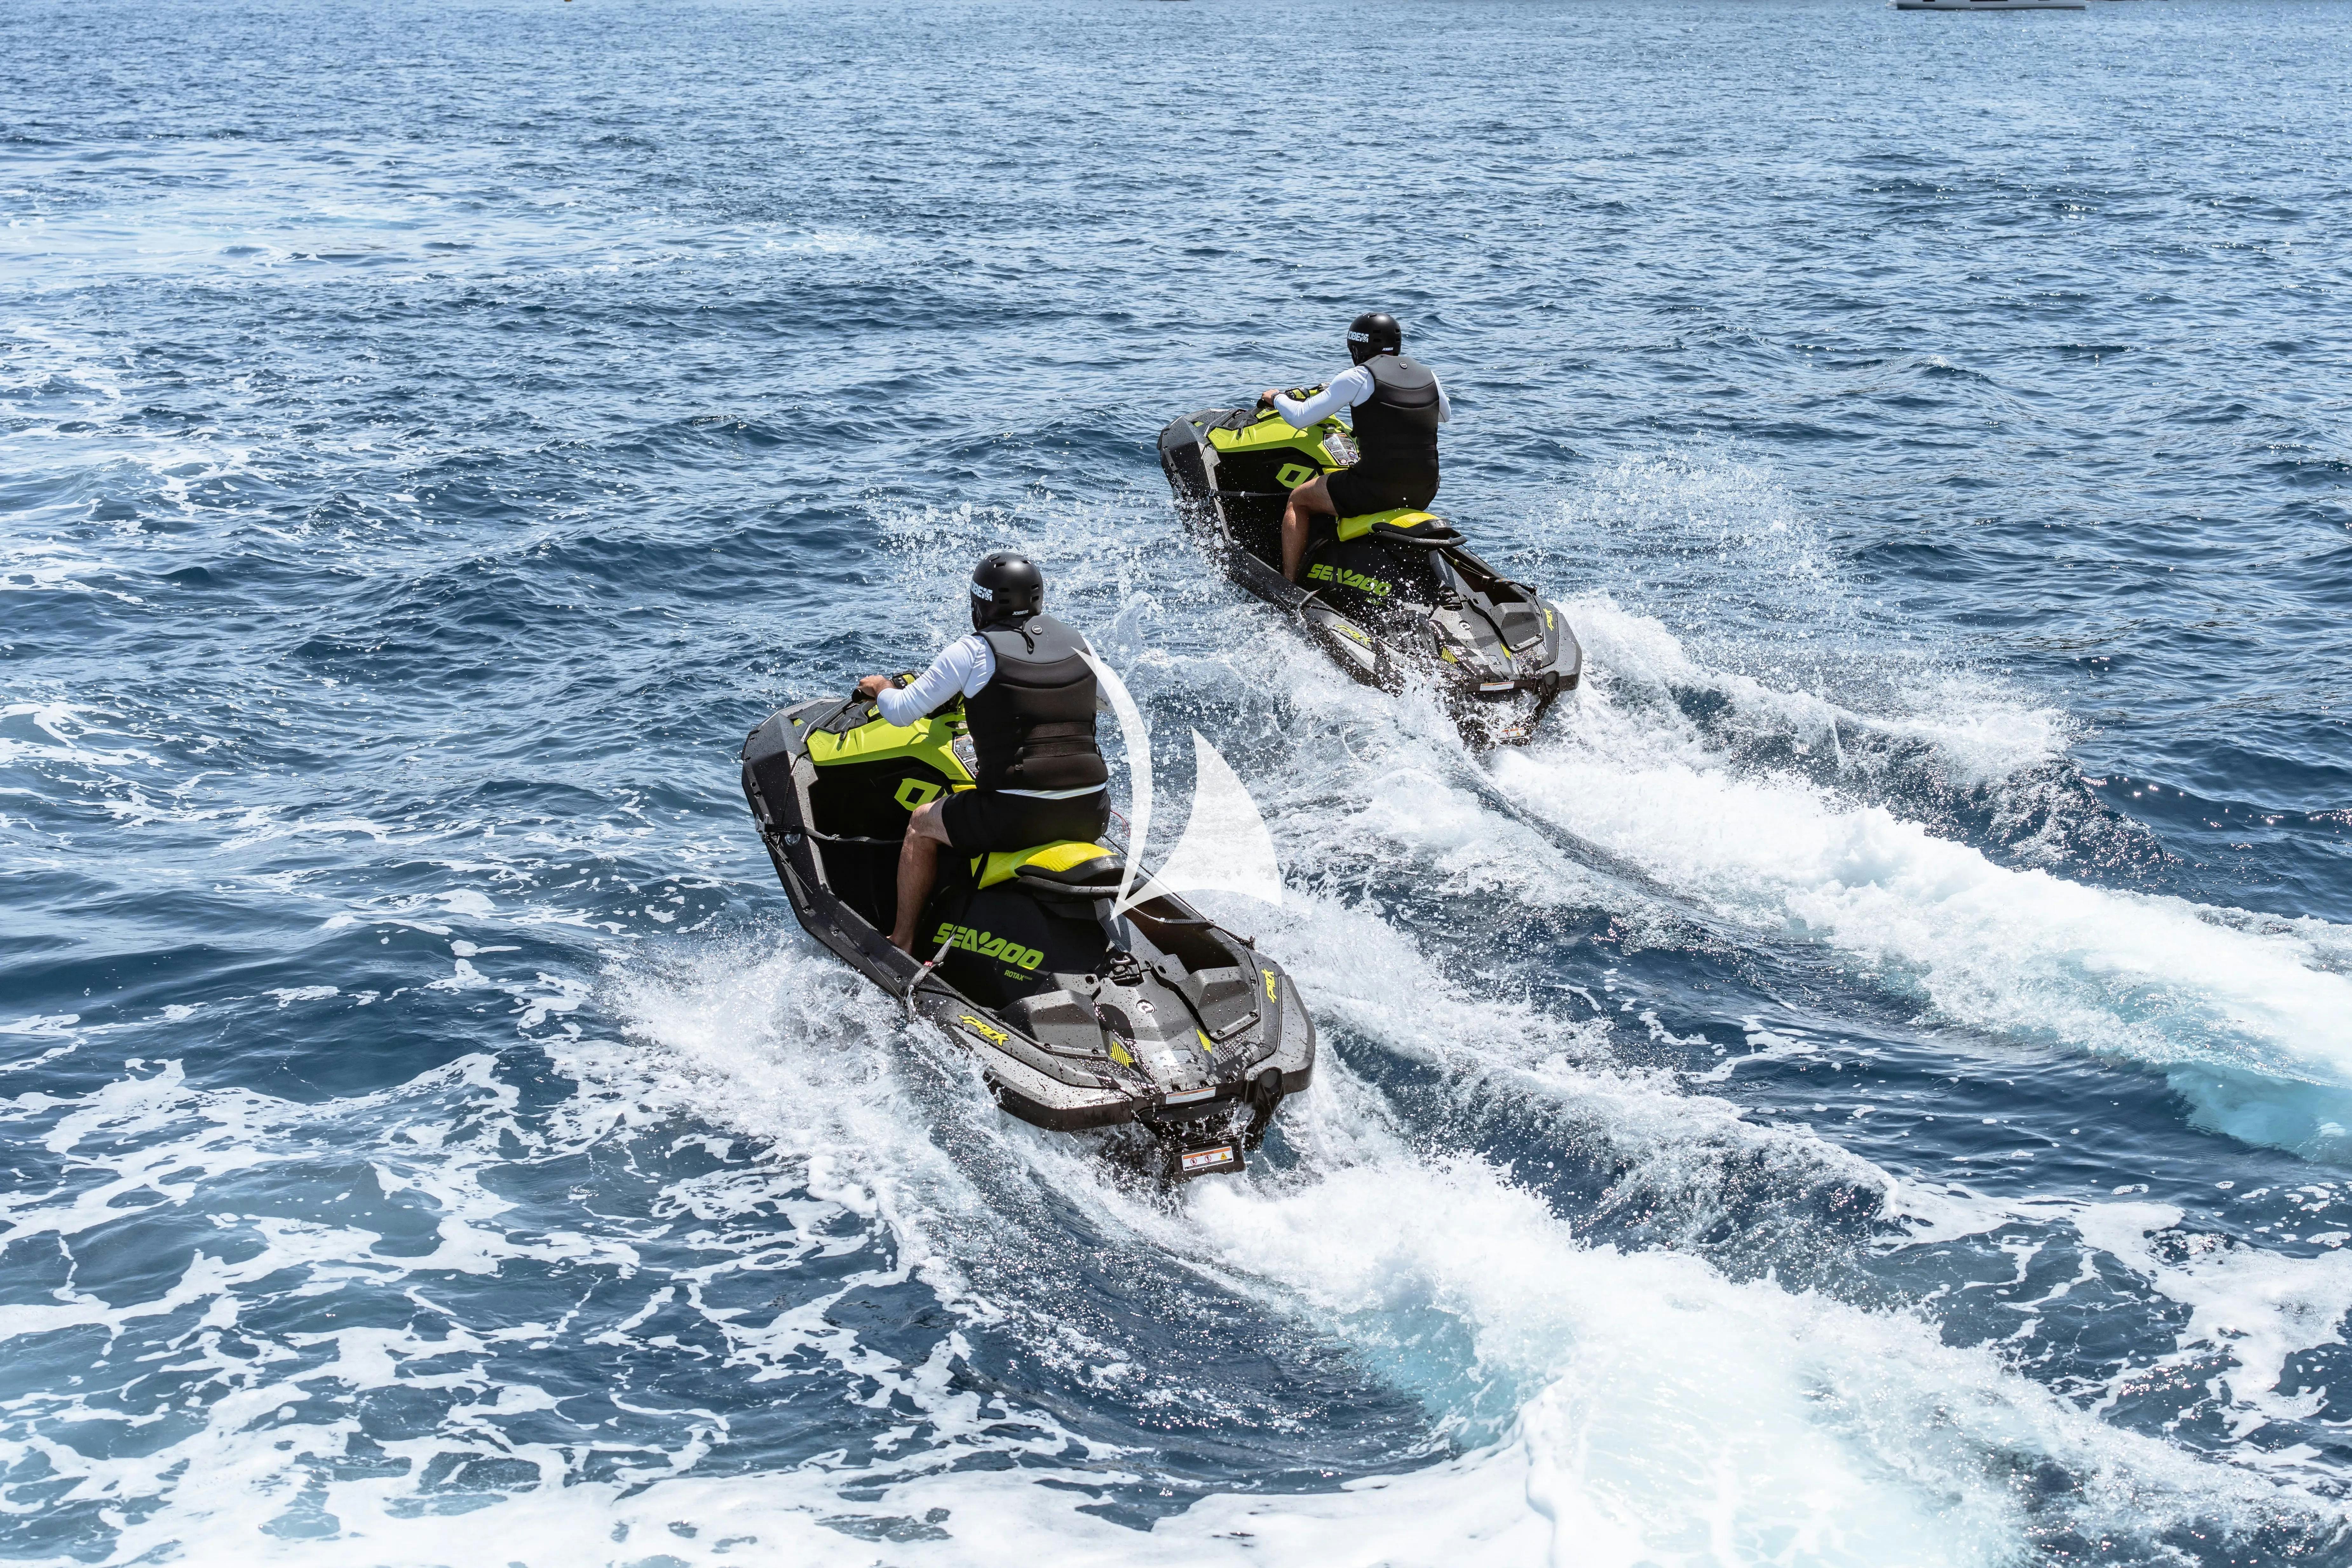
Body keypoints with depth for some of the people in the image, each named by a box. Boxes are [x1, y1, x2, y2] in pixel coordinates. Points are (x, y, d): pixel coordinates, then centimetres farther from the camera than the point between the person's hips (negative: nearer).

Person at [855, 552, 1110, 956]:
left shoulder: (974, 651, -3)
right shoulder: (1076, 642, 11)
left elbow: (901, 712, 0)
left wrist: (882, 689, 24)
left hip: (1017, 815, -5)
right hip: (1091, 815, 5)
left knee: (922, 824, 21)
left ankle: (902, 942, 27)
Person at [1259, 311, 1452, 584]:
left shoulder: (1360, 377, -8)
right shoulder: (1429, 376, 8)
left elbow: (1300, 417, -6)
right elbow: (1446, 414, 31)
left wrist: (1276, 399, 15)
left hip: (1375, 487, -6)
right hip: (1424, 494, 6)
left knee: (1298, 500, 17)